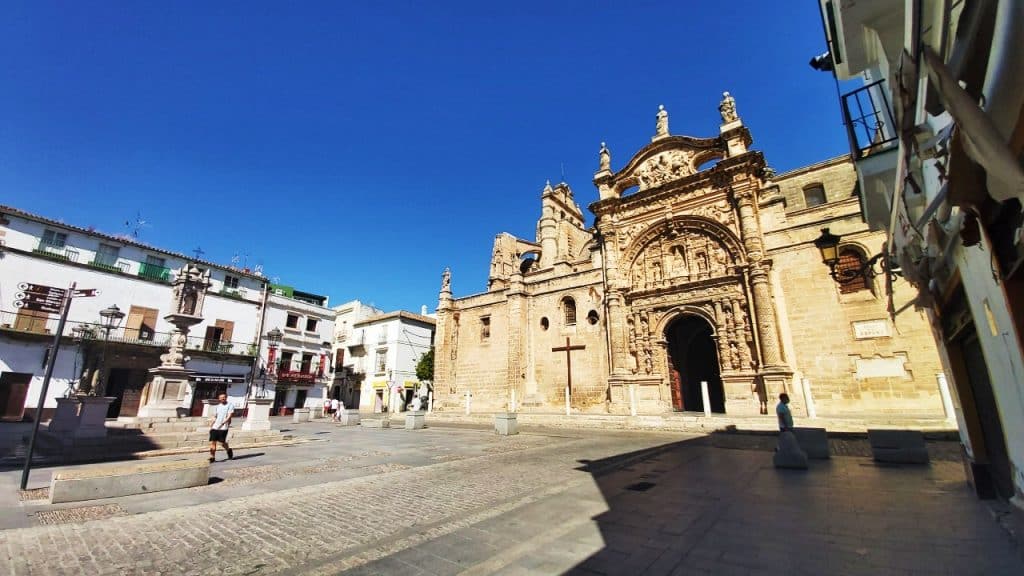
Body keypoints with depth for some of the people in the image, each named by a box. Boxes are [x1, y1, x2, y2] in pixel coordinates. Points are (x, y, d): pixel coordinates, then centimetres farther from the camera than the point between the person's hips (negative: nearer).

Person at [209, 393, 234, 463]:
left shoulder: (230, 405, -1)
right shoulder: (217, 406, 15)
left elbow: (229, 416, -10)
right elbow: (214, 418, 19)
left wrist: (223, 423, -22)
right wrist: (211, 426, 8)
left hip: (223, 428, -5)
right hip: (214, 427, 5)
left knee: (222, 443, -5)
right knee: (212, 442, -2)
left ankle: (229, 451, 21)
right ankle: (212, 457, 5)